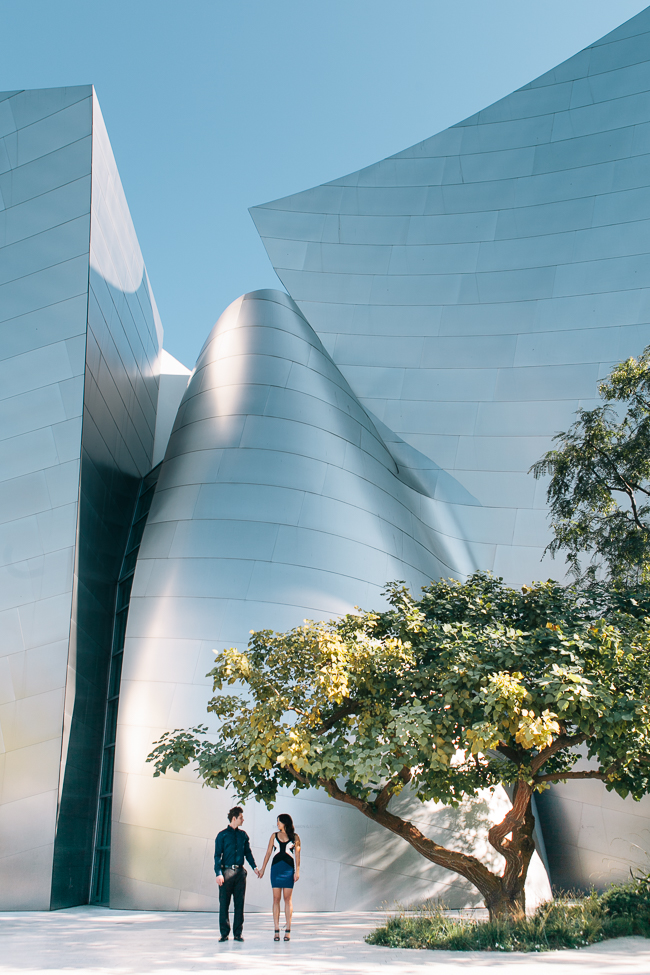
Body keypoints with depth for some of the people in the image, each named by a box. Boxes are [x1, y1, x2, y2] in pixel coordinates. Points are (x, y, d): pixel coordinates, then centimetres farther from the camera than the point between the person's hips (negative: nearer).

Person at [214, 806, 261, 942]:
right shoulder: (222, 835, 1)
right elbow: (217, 855, -3)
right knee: (224, 903, -1)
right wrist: (218, 873, -14)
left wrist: (254, 867, 3)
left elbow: (248, 852, 17)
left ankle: (238, 933, 12)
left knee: (239, 903, 4)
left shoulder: (243, 835, 12)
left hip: (240, 872, 3)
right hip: (226, 871, -3)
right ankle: (224, 933, 9)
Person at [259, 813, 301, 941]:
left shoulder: (295, 837, 4)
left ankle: (288, 930, 3)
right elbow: (268, 852, 11)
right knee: (276, 898, 0)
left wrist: (297, 871, -4)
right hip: (276, 868, 2)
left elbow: (297, 854, 3)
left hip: (289, 869, -2)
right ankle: (276, 930, 3)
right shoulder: (274, 836, 10)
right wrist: (262, 869, 8)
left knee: (288, 898, -1)